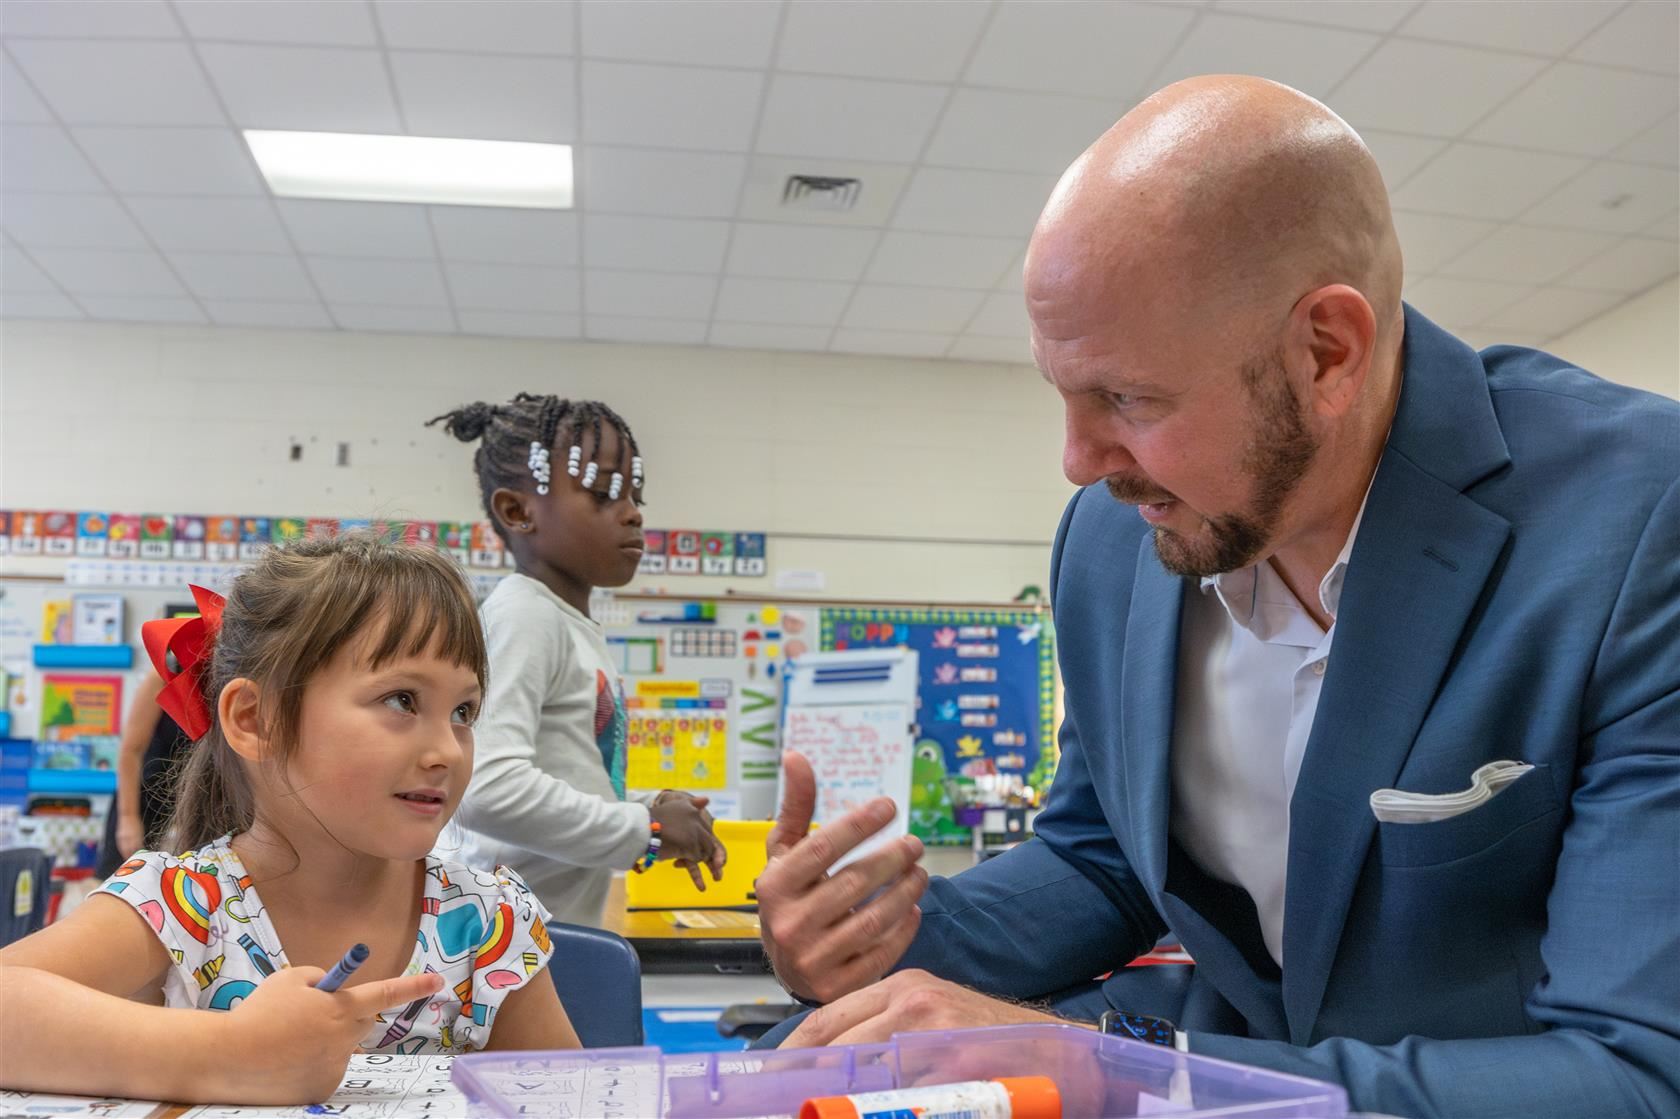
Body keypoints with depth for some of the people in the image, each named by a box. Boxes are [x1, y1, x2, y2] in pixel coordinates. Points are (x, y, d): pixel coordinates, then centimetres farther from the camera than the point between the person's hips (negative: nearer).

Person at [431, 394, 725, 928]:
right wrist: (645, 829, -18)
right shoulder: (523, 615, -15)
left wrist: (652, 808, 4)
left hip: (561, 928, 9)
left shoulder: (577, 627, 12)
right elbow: (485, 787, -29)